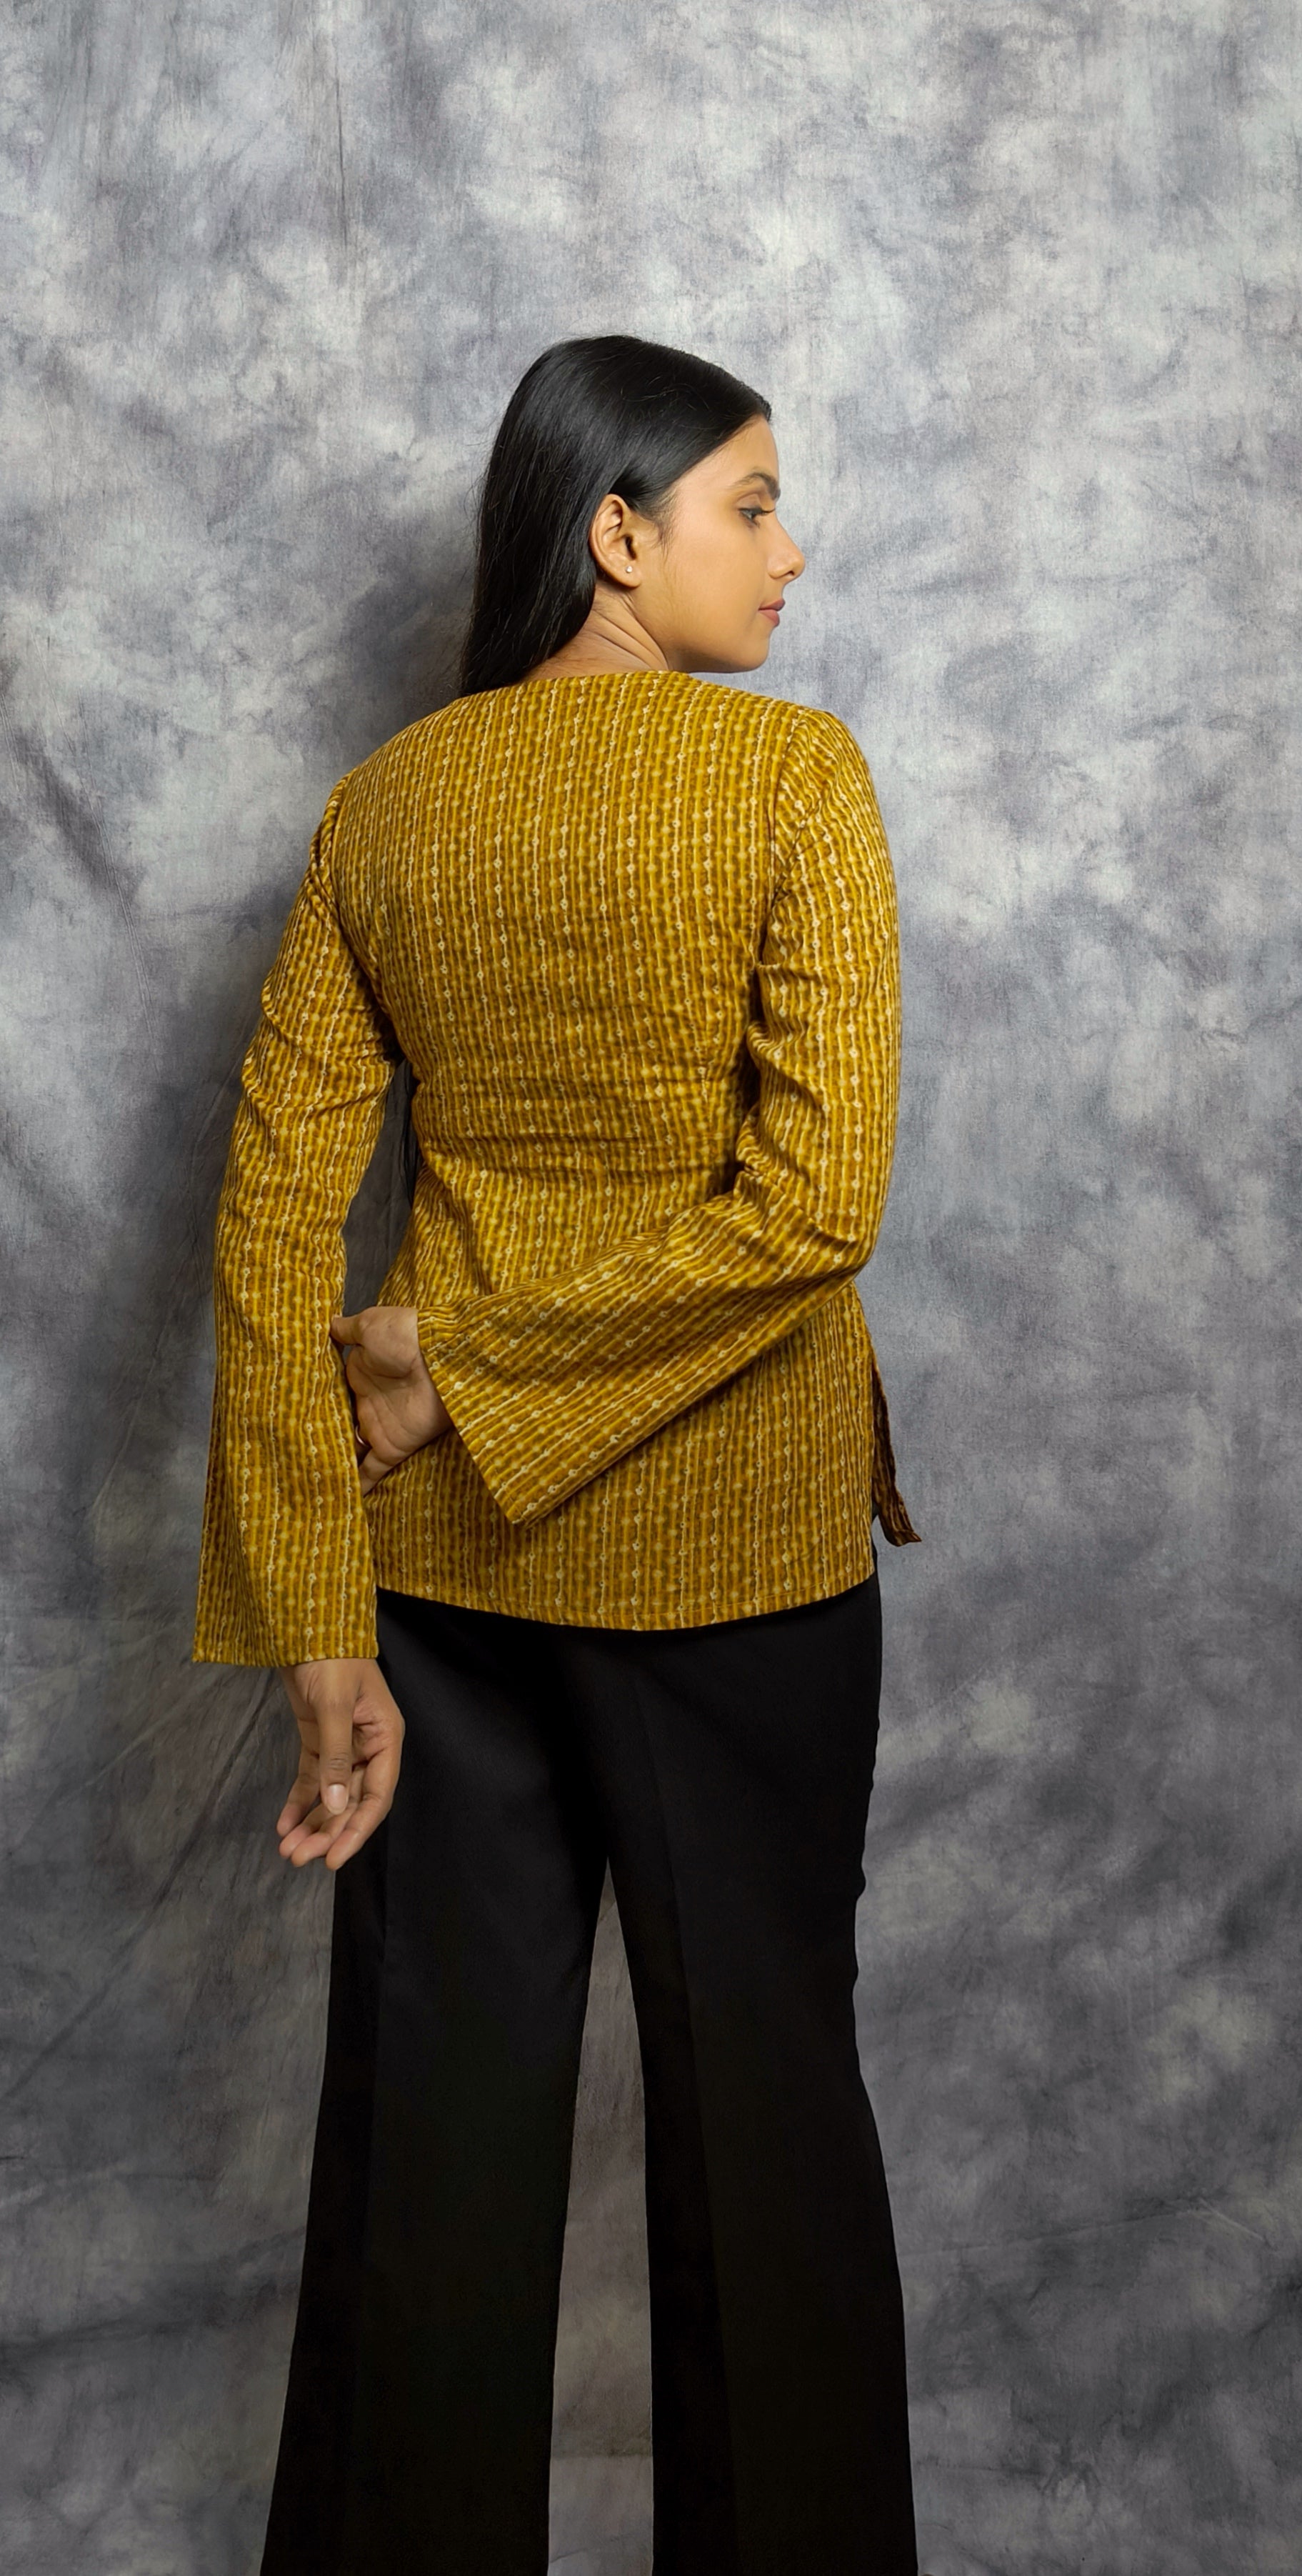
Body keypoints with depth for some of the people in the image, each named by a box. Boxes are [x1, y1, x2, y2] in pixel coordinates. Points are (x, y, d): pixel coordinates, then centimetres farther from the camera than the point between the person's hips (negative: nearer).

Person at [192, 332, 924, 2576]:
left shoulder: (382, 806, 3)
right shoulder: (791, 770, -10)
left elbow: (272, 1220, -2)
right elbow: (820, 1196, -21)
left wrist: (322, 1636, -2)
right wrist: (470, 1363, -11)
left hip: (444, 1534, 4)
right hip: (733, 1534, -4)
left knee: (435, 2093, 15)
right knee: (758, 2082, 14)